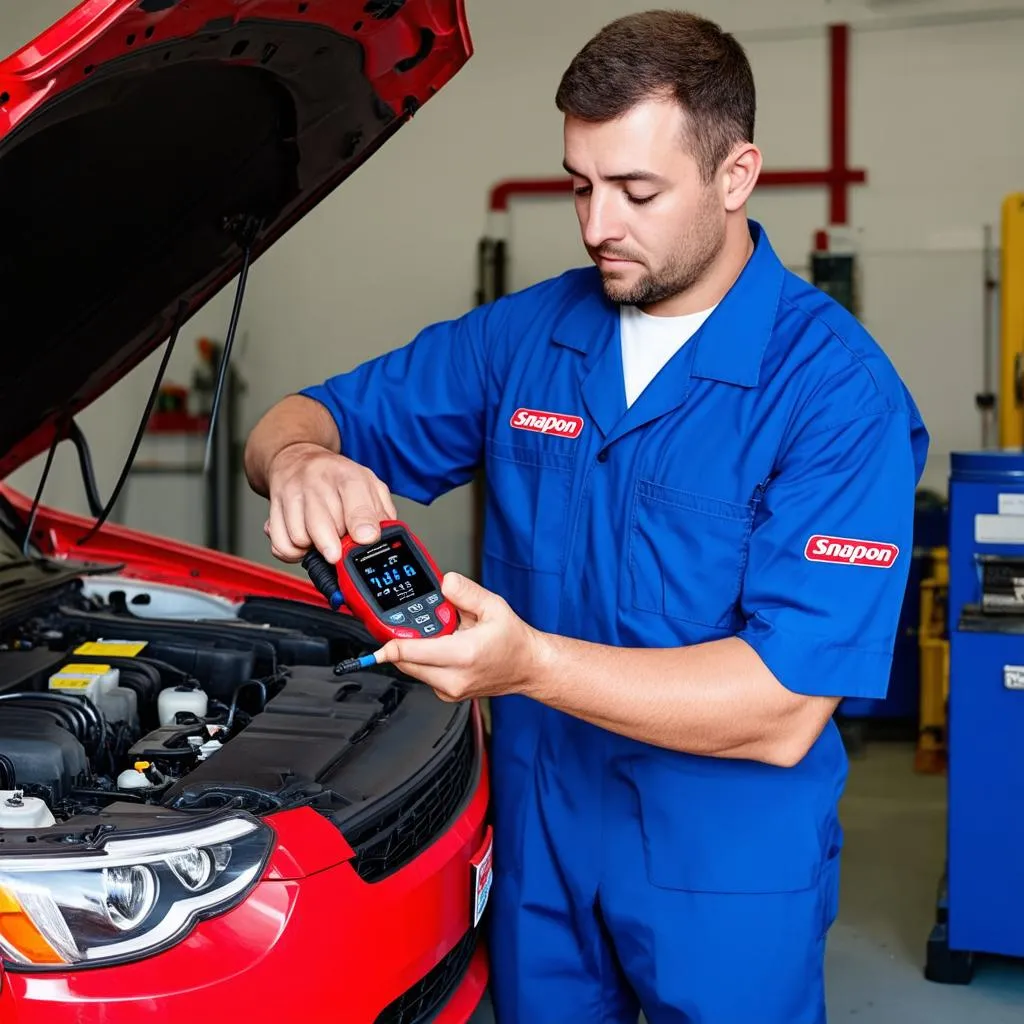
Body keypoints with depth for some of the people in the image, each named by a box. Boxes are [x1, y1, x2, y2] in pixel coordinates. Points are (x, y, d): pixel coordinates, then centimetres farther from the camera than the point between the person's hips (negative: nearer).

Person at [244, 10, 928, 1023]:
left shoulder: (837, 387, -18)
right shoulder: (524, 335, 0)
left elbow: (783, 710, -24)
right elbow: (307, 418, 4)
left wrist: (530, 662, -34)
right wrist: (301, 462, -21)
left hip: (726, 870, -4)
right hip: (537, 831, 5)